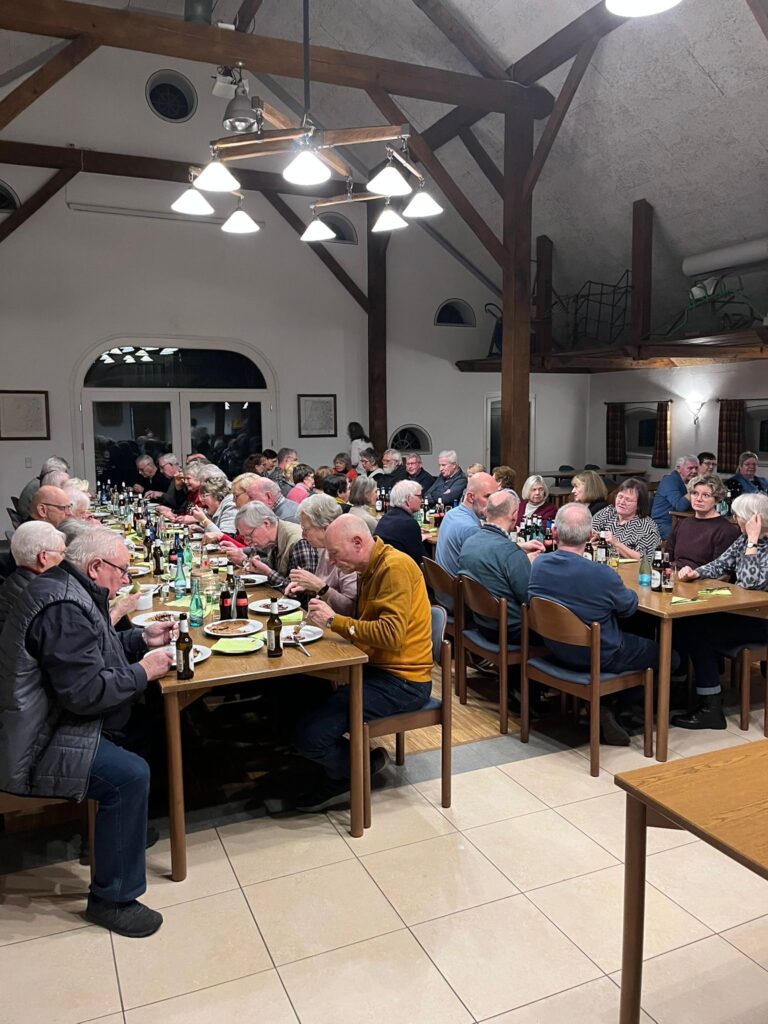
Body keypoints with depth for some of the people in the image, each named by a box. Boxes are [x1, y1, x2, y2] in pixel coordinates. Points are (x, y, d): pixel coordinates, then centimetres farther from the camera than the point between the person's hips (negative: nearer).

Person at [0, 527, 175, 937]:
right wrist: (142, 671, -18)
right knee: (130, 775, -24)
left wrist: (142, 639, 8)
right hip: (36, 748, -11)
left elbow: (90, 651, 21)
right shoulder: (63, 608, -27)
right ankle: (112, 899, -8)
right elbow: (85, 691, -31)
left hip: (51, 721, 11)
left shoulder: (67, 589, 8)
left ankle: (132, 831, 25)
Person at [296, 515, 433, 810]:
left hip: (400, 680, -10)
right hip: (376, 667, 10)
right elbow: (361, 616, 13)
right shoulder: (372, 567, 14)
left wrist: (334, 621, -23)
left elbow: (391, 634, -27)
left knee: (310, 735, -19)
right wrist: (323, 591, 1)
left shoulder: (395, 567, -18)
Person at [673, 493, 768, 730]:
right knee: (684, 623, -8)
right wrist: (696, 573, -9)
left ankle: (711, 710, -10)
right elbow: (722, 564, 10)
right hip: (741, 611, 8)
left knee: (699, 632, -19)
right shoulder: (746, 538, 6)